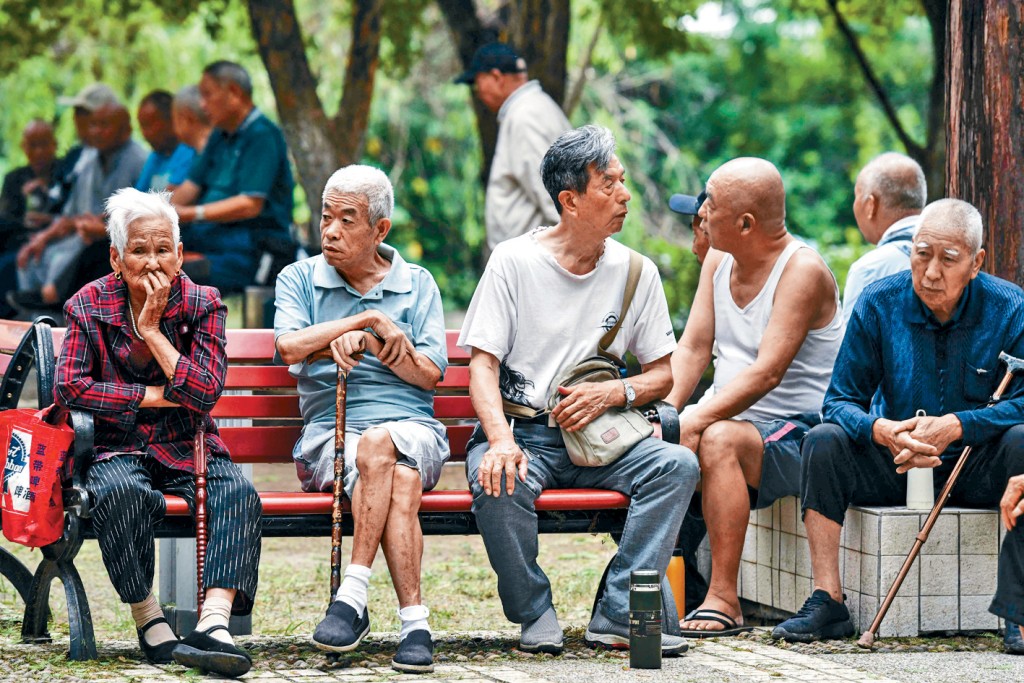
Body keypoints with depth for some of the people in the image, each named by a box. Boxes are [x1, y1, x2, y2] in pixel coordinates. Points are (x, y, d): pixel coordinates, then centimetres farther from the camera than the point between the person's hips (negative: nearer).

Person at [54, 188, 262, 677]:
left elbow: (205, 393, -10)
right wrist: (155, 395, -10)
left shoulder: (202, 306, 1)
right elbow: (69, 388, -9)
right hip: (118, 448, -2)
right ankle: (150, 625, -26)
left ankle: (214, 622, -44)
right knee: (119, 491, -37)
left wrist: (152, 329, -14)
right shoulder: (89, 305, 1)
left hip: (188, 448, 2)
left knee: (238, 495, -29)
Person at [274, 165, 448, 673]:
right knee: (398, 484, -35)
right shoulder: (299, 279, 15)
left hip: (412, 426, 1)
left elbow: (429, 374, 5)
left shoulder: (417, 284, 17)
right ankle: (414, 621, -38)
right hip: (328, 431, -1)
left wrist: (363, 340, -8)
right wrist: (370, 320, -5)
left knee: (379, 444, -38)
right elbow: (290, 346, -6)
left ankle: (353, 595, -38)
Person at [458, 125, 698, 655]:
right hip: (521, 430, -3)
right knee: (498, 482, -36)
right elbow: (483, 363, -8)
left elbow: (662, 374, 11)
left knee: (678, 464, -24)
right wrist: (501, 440, -27)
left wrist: (614, 393, -13)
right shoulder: (515, 261, -3)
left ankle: (618, 614, -21)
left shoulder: (636, 272, 6)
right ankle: (534, 613, -12)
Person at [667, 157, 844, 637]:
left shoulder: (803, 270, -14)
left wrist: (695, 421, -32)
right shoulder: (718, 261, 10)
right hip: (735, 422, 8)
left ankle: (723, 600, -33)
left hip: (800, 438, -8)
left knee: (718, 440, -35)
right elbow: (692, 350, 5)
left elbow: (766, 373, -24)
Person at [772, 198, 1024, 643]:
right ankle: (827, 603, -24)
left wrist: (954, 426, -28)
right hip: (896, 466, 1)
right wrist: (882, 431, -28)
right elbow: (841, 400, -5)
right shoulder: (879, 305, -6)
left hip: (977, 468, -1)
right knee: (823, 443, -24)